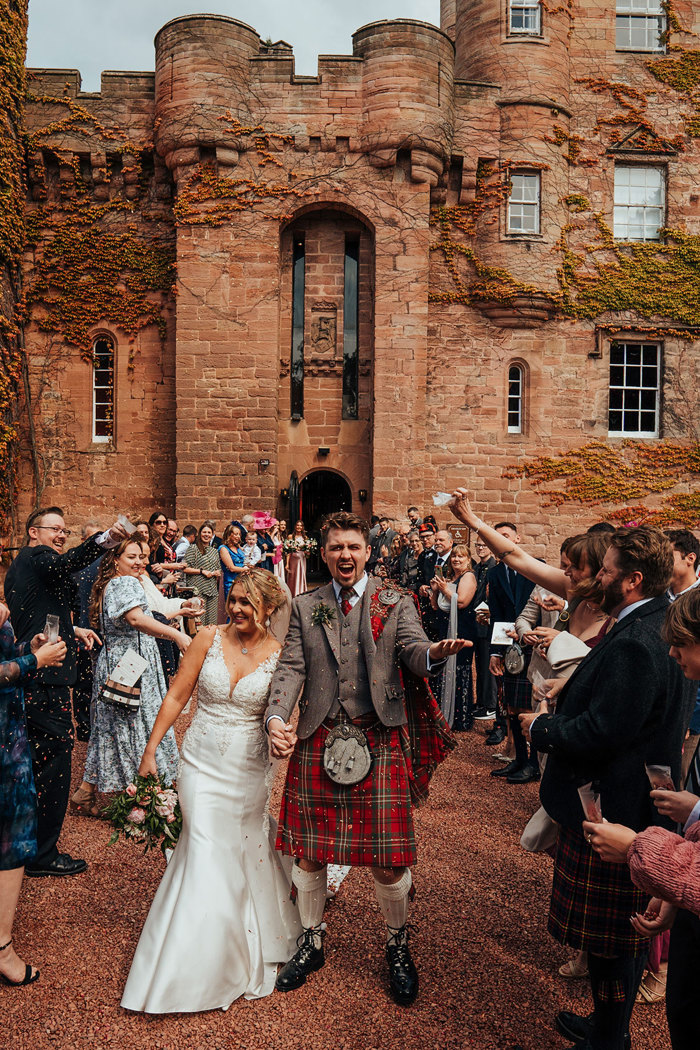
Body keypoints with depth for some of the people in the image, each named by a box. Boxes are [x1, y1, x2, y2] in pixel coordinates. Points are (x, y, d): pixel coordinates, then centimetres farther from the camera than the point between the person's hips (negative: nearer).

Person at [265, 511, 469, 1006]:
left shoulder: (396, 602, 3)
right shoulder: (305, 607, 9)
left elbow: (412, 650, -13)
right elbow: (291, 668, 2)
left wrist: (434, 654, -38)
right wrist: (277, 716, -17)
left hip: (379, 742, -2)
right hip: (317, 742, 2)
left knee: (389, 861, 3)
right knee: (307, 851, 14)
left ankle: (398, 945, 32)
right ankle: (311, 942, 39)